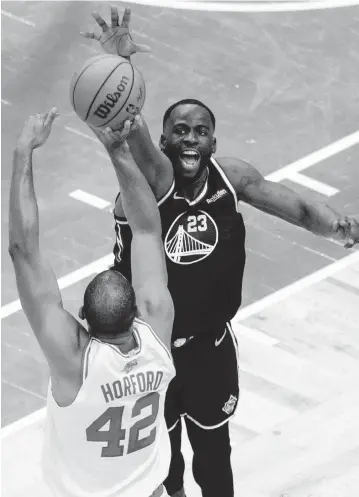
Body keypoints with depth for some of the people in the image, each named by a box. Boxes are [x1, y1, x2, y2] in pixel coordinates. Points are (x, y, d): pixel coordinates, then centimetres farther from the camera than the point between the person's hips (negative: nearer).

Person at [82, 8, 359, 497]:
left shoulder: (231, 176, -11)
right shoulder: (151, 176, -25)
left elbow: (296, 207, -4)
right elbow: (127, 129, -44)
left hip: (211, 345, 3)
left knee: (214, 453, 19)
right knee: (162, 453, 18)